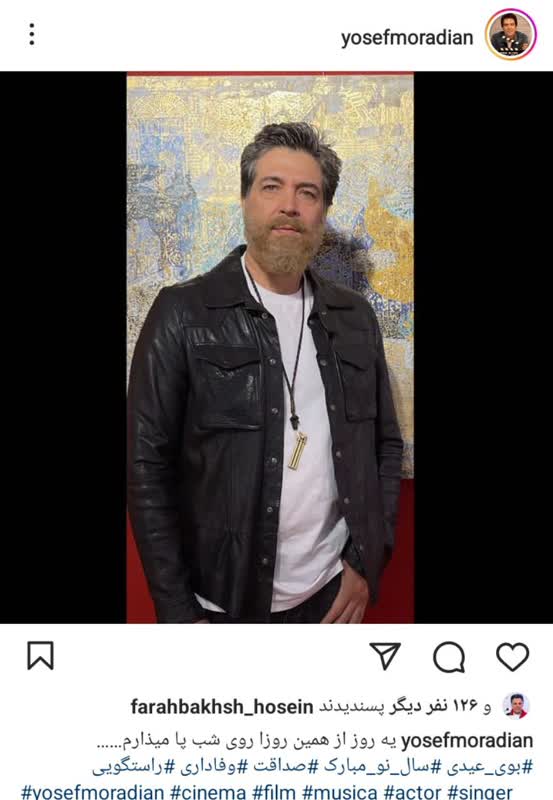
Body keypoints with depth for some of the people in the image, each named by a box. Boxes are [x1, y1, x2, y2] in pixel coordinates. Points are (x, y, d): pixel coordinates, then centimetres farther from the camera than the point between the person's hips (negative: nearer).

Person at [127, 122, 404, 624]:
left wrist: (367, 563, 1)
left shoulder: (356, 318, 3)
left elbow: (385, 445, 8)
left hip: (332, 594, 4)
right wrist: (179, 613, -11)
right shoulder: (182, 314, -10)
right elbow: (149, 468, -10)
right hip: (225, 601, -3)